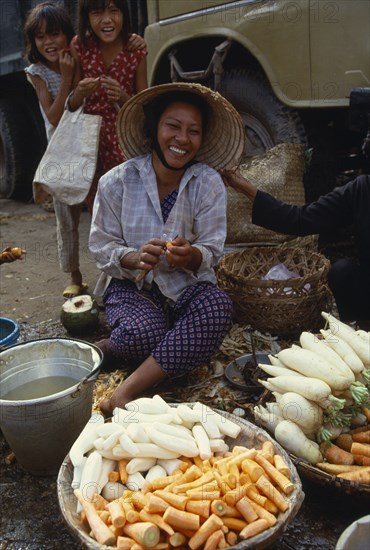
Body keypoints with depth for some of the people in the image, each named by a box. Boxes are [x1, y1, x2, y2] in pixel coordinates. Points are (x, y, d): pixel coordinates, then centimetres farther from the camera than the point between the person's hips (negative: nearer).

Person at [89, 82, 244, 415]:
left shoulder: (208, 184, -6)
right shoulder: (117, 182, -7)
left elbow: (211, 252, -7)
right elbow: (101, 247, -5)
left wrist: (191, 256, -31)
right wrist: (134, 258, -27)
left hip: (187, 284, 2)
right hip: (131, 284, -2)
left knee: (218, 308, -32)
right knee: (145, 333, -35)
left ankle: (127, 391, -26)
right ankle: (106, 349, 3)